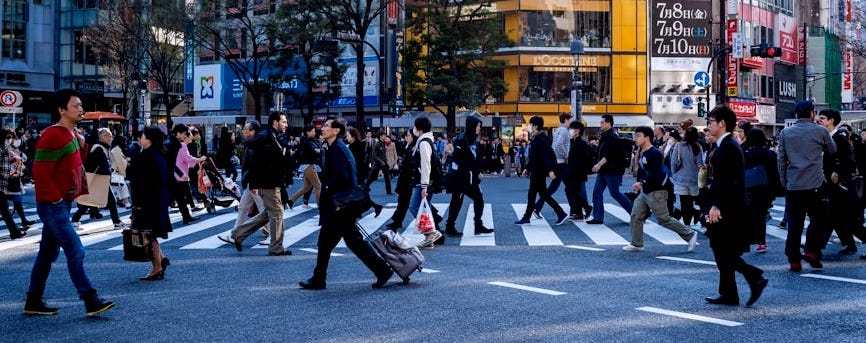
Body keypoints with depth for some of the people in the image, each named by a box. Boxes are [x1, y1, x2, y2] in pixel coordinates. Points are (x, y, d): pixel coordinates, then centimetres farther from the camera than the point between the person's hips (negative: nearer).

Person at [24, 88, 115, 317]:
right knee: (75, 251, -11)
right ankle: (91, 302, -10)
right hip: (52, 205, -10)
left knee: (48, 253, 14)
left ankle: (33, 302, 22)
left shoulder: (72, 134, 13)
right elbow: (40, 173, -20)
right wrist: (56, 198, -17)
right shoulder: (53, 136, -16)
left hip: (62, 203, 10)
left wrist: (82, 145, 5)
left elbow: (75, 165, 20)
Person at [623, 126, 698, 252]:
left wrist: (641, 183, -29)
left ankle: (690, 235, 5)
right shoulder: (643, 153, 13)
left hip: (656, 192, -9)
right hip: (644, 192, 9)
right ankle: (636, 244, 11)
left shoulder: (654, 153, -16)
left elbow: (655, 173, -24)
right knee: (636, 216, 4)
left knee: (664, 219, -6)